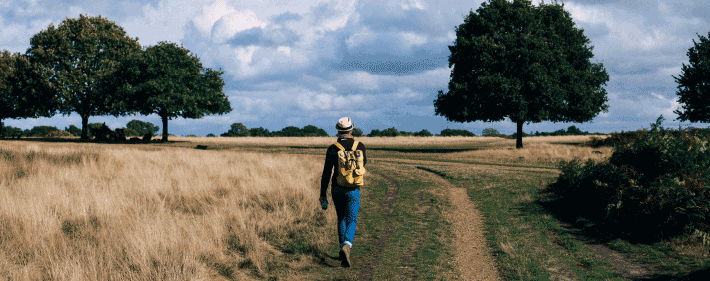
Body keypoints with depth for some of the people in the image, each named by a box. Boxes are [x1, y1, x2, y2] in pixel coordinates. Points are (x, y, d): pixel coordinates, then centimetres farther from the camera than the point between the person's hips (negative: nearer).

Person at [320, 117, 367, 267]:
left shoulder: (332, 149, -8)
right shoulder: (360, 146, -4)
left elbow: (326, 173, -7)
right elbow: (364, 162, 18)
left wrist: (323, 194, 1)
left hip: (336, 189, 1)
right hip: (353, 190, -1)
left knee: (341, 219, 20)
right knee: (351, 221, 0)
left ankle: (344, 249, 21)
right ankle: (346, 245, -29)